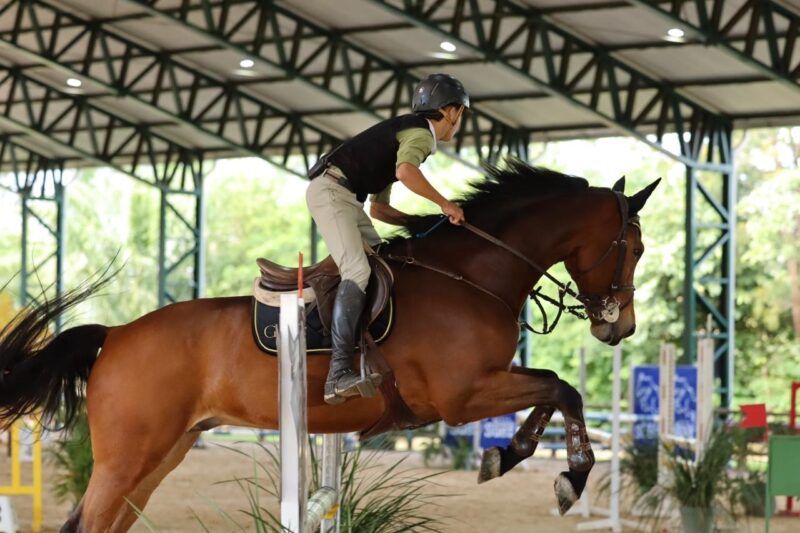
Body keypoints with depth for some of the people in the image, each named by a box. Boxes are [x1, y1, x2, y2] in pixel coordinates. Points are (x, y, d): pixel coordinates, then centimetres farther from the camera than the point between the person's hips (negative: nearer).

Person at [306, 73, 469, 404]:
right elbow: (405, 171, -27)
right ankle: (339, 375, -33)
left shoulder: (405, 131, 27)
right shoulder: (422, 132, -3)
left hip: (347, 199, 11)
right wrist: (444, 204, -16)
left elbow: (378, 208, 28)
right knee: (358, 271, -23)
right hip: (330, 191, -11)